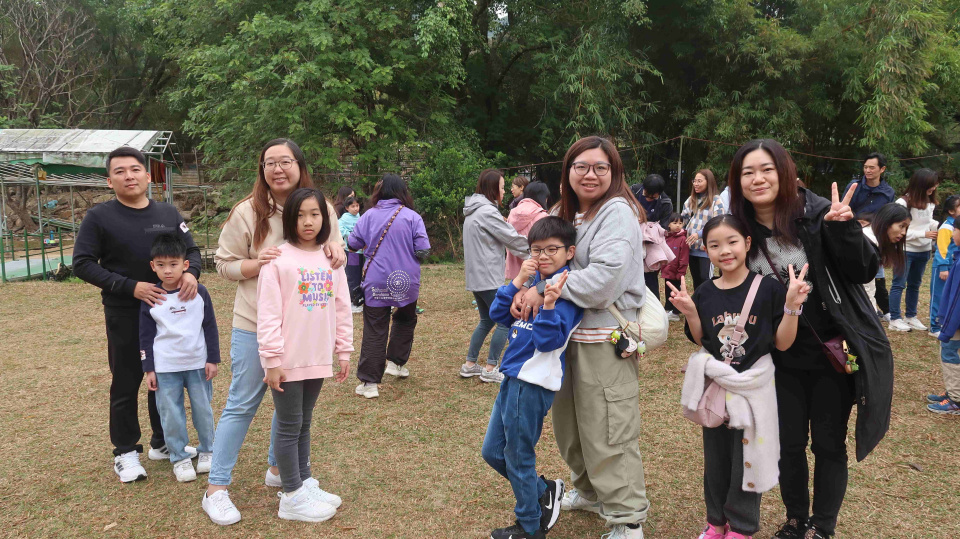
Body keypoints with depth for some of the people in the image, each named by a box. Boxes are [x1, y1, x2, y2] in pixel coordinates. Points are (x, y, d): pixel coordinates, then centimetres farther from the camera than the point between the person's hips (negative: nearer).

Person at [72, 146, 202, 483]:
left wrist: (191, 273, -15)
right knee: (126, 385, 6)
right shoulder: (99, 218, -6)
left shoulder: (169, 214, 4)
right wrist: (130, 287, -17)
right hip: (124, 317, -3)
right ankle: (126, 452, 20)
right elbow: (82, 264, -8)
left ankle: (163, 443, 29)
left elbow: (191, 250, 9)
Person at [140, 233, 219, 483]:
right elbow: (146, 337, 3)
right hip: (165, 368, 0)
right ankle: (179, 458, 18)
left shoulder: (199, 293, -3)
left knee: (203, 409, 9)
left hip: (197, 364, 0)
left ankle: (207, 451, 26)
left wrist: (212, 359, 0)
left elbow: (210, 328, 2)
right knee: (171, 415, 5)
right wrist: (148, 369, 0)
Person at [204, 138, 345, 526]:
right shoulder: (247, 211, -9)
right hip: (255, 326, -4)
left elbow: (336, 246, 11)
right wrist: (257, 263, -23)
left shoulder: (321, 208, -1)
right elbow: (224, 264, -3)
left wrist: (336, 249, -14)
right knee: (242, 404, 1)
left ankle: (278, 469, 37)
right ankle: (216, 489, 12)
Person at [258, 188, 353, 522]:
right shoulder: (278, 259, -11)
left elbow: (342, 308, 10)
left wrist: (344, 351, 9)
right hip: (287, 360, -5)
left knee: (304, 424, 19)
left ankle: (305, 483, 32)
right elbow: (268, 314, -13)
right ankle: (292, 497, 18)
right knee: (290, 427, 6)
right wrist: (273, 360, -15)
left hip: (317, 358, 5)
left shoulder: (331, 258, 5)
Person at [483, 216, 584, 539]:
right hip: (513, 377, 8)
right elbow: (498, 314, 1)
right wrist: (518, 282, -11)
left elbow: (548, 340, -21)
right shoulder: (532, 280, 8)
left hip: (533, 382, -8)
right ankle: (544, 492, 34)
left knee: (518, 456, 7)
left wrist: (549, 305, -37)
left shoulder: (568, 288, -13)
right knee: (492, 452, 18)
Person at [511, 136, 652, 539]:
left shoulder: (617, 213, -13)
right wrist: (527, 289, -11)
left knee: (607, 431, -2)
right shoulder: (566, 213, 13)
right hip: (568, 333, 8)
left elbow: (604, 278, -25)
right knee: (571, 422, 19)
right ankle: (590, 490, 40)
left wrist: (545, 290, -18)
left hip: (606, 339, -8)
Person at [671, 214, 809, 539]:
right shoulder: (704, 294, -2)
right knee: (715, 459, 16)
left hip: (754, 388, -3)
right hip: (716, 387, 3)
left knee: (746, 460, 9)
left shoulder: (768, 289, -12)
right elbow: (701, 343, 6)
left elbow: (782, 343, -9)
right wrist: (690, 314, -9)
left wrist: (792, 306, -23)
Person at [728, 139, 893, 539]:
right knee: (789, 443, 12)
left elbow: (866, 270, -14)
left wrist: (844, 228, -31)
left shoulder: (816, 213, -14)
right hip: (782, 359, 3)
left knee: (828, 443, 9)